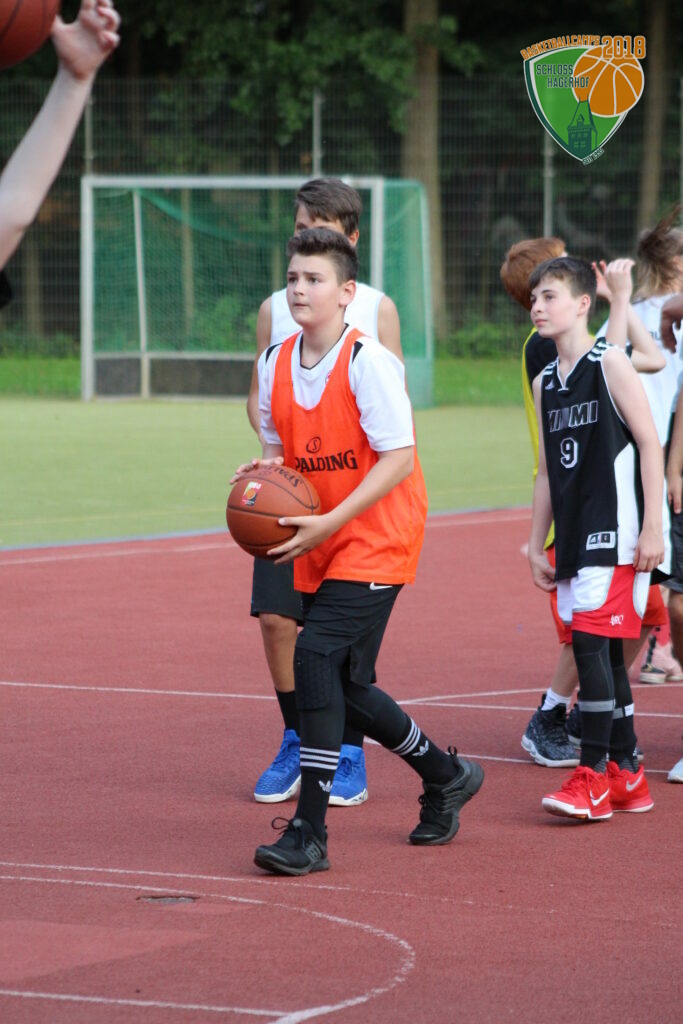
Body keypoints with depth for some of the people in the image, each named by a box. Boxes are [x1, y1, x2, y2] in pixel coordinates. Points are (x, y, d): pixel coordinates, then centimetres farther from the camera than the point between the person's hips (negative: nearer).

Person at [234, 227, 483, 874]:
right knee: (345, 684, 11)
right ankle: (446, 778, 35)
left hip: (375, 538, -8)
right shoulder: (275, 363, 4)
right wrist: (264, 473, -7)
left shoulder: (368, 361, -17)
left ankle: (309, 832, -18)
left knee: (318, 656, -20)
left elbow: (398, 459, -18)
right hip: (319, 546, 8)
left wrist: (329, 522, -24)